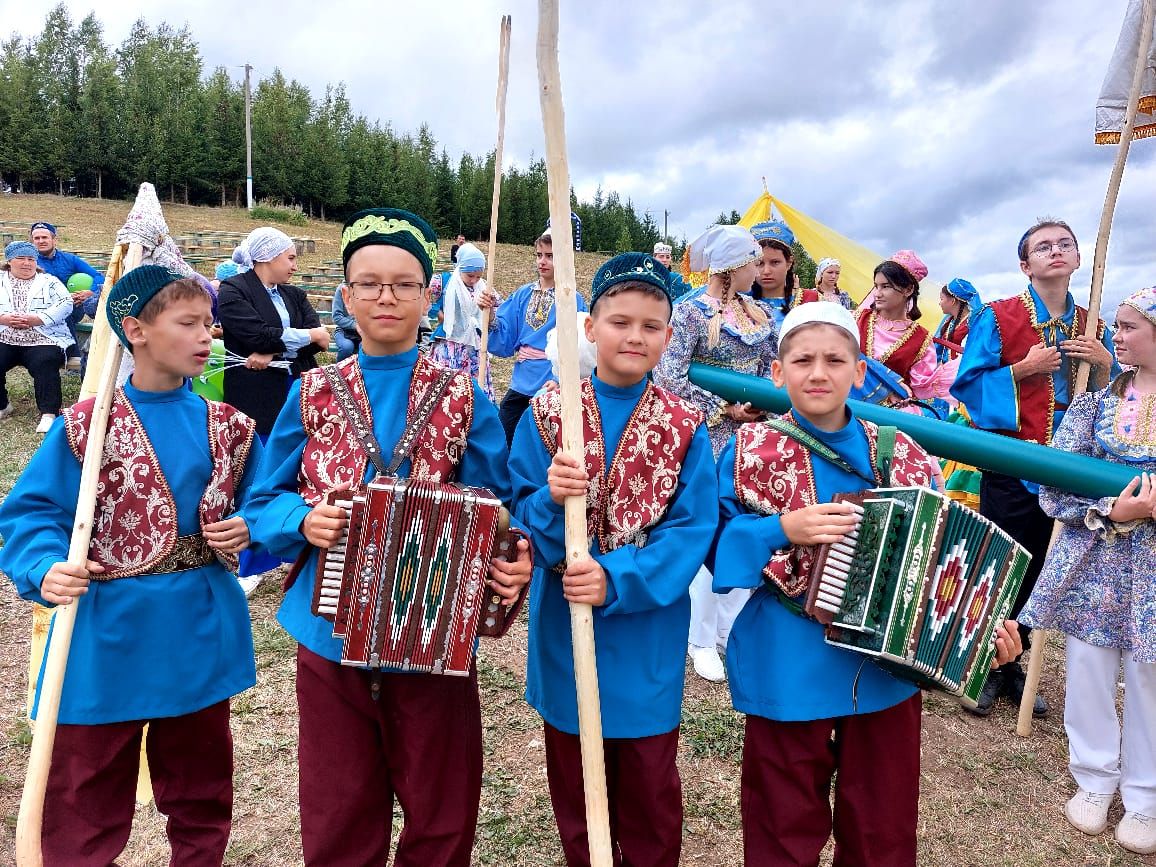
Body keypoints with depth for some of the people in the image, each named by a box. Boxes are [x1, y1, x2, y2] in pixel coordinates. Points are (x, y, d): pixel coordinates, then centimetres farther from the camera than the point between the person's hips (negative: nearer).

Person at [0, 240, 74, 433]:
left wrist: (36, 319, -12)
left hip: (42, 340, -2)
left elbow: (65, 304, -1)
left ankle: (49, 413, -27)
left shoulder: (49, 281, 15)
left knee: (45, 364, -31)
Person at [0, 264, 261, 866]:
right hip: (110, 638, -3)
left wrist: (246, 532, -11)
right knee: (84, 813, 13)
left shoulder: (227, 428, 1)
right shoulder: (85, 427, -10)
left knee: (201, 793, 21)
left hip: (200, 635, 3)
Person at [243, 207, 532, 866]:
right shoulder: (314, 394, 2)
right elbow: (265, 502, 7)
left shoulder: (462, 396, -2)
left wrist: (514, 562, -21)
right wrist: (303, 520, -14)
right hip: (331, 636, 2)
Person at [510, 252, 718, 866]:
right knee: (573, 781, 19)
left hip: (647, 637, -1)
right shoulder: (546, 413, -4)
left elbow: (692, 530, -12)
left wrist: (618, 581, -24)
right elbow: (520, 516, -6)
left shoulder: (685, 427, -5)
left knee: (650, 787, 16)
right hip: (564, 630, 1)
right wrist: (552, 499, -28)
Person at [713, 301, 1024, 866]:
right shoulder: (753, 451, -9)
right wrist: (784, 530, -23)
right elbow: (714, 544, -9)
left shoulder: (901, 455, 0)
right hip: (788, 670, -3)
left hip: (888, 665, 3)